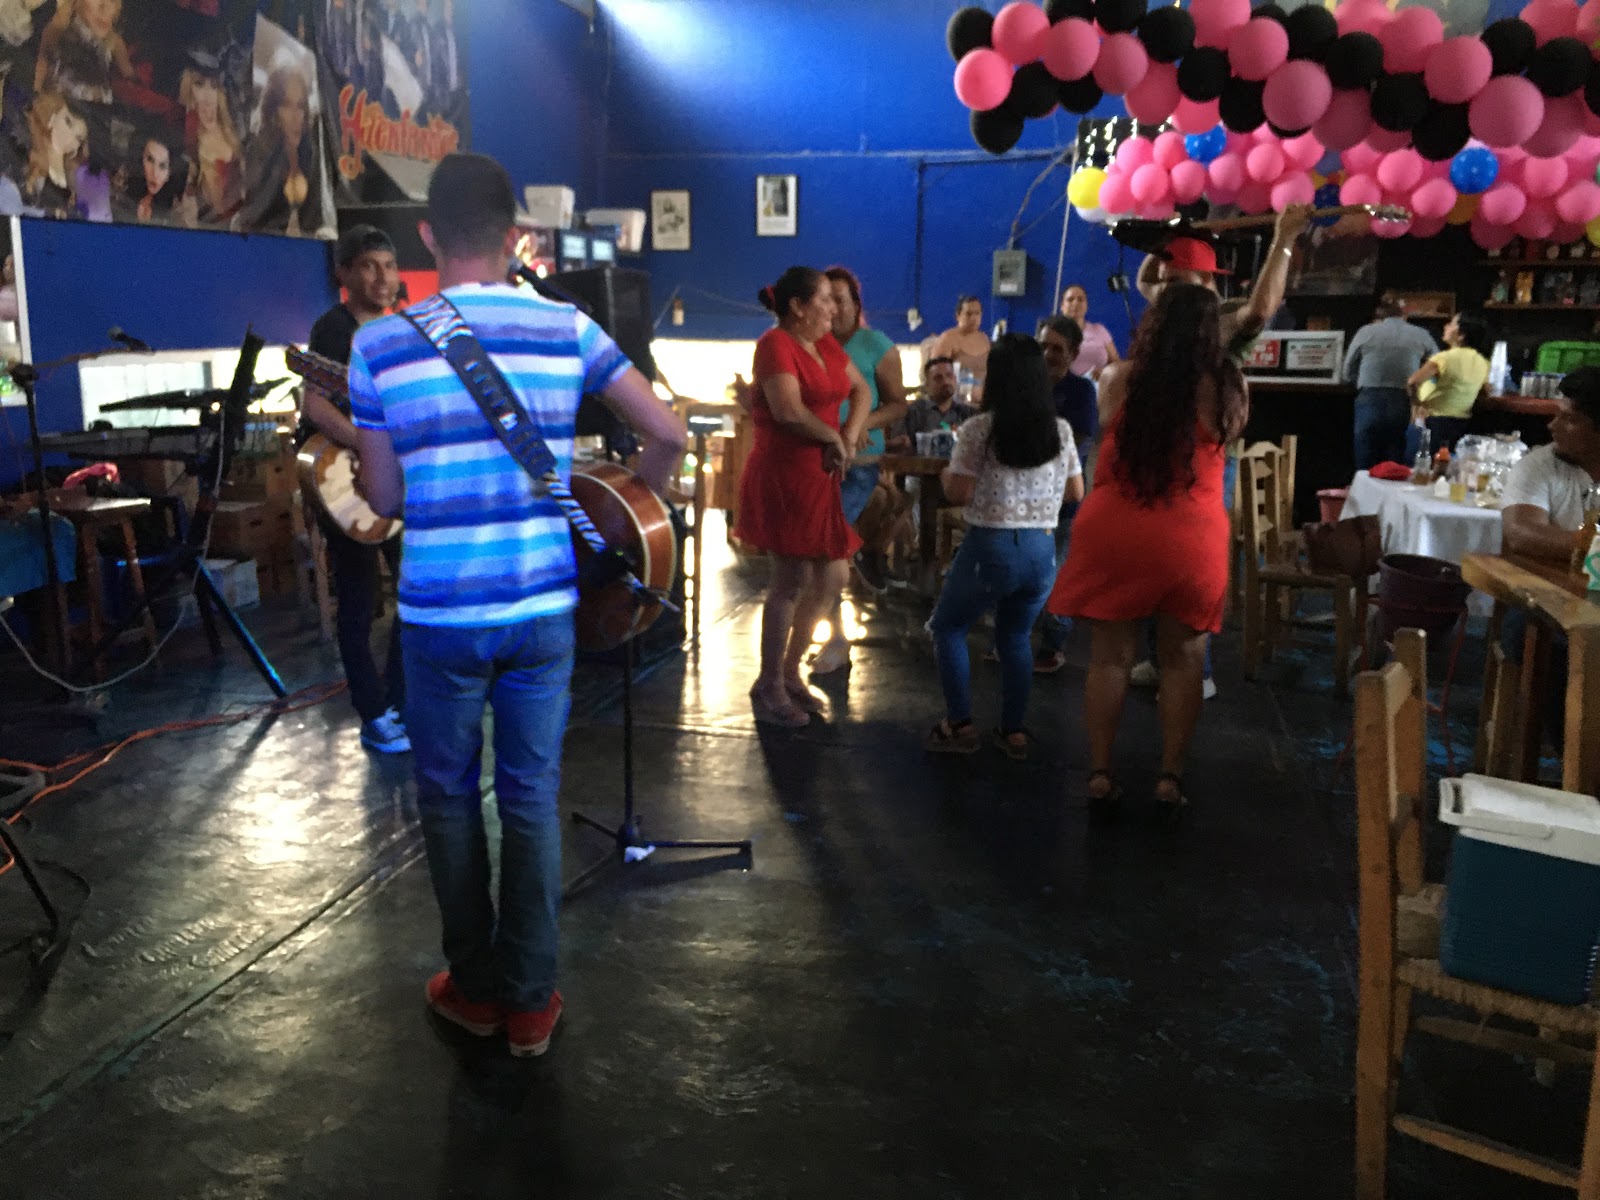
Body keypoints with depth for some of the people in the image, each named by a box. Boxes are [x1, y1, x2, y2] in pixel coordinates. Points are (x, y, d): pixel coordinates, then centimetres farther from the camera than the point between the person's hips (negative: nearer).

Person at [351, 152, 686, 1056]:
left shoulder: (380, 345, -5)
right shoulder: (569, 329, -1)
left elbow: (385, 497, 1)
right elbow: (669, 434, -1)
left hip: (440, 613, -1)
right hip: (542, 606, 1)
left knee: (449, 796, 17)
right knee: (533, 797, 13)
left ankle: (476, 988, 29)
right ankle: (530, 1001, 22)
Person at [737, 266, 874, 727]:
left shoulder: (825, 343, 12)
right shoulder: (775, 345, -15)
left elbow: (862, 391, 15)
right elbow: (789, 412, -27)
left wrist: (849, 437, -3)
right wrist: (832, 438, -11)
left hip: (819, 477, 9)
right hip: (782, 477, -9)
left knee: (833, 576, 11)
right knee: (791, 582, -2)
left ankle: (789, 674, 24)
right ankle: (769, 688, 11)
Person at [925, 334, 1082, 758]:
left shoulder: (979, 428, -10)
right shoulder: (1061, 430, 3)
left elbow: (959, 493, -12)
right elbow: (1076, 492, 10)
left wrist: (944, 476, 9)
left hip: (991, 547, -4)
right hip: (1042, 549, 4)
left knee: (947, 628, 15)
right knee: (1015, 637, 21)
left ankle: (960, 725, 12)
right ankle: (1013, 731, 21)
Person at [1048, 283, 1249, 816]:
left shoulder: (1117, 379, -4)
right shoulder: (1225, 386, -5)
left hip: (1114, 532, 1)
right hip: (1191, 538, 0)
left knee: (1109, 655, 9)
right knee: (1182, 658, 11)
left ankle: (1100, 774, 11)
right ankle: (1170, 777, 14)